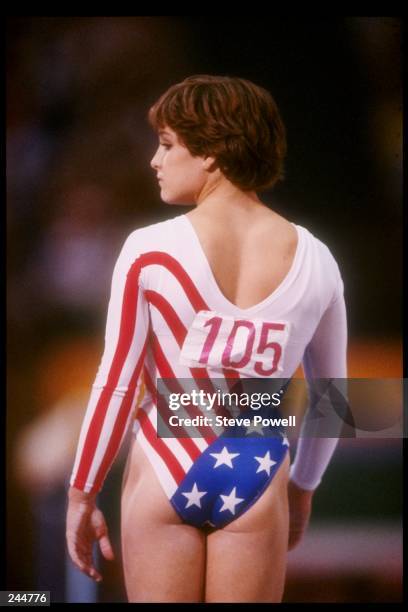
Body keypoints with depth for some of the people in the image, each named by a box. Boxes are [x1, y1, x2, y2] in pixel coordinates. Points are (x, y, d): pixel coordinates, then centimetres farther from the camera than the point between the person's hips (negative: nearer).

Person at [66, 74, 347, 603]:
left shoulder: (150, 251, -8)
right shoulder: (314, 260, 2)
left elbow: (115, 384, -5)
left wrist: (81, 494, 5)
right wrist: (303, 485, 26)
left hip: (164, 472, -2)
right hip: (255, 480, 2)